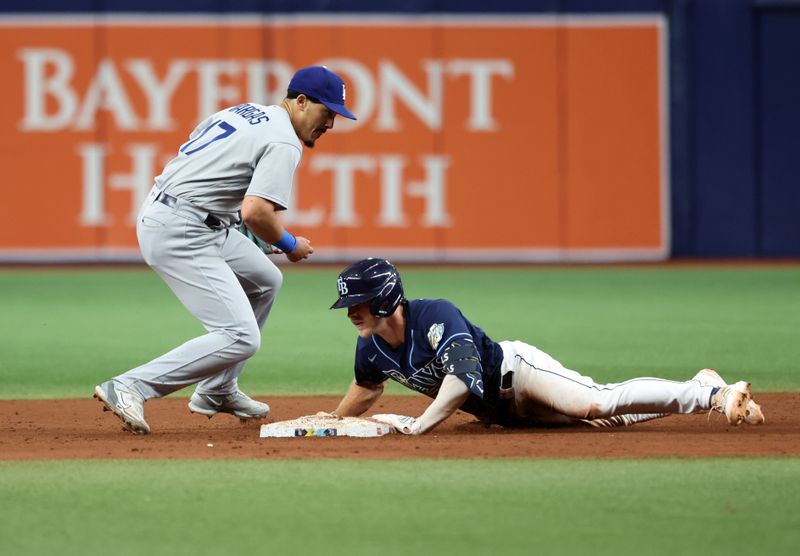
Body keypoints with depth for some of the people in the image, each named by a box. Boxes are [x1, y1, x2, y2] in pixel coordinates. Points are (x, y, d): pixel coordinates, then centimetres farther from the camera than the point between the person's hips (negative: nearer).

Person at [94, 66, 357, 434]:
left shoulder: (242, 112, 18)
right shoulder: (284, 142, -11)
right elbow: (255, 211, -22)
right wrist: (289, 244, -4)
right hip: (181, 234, -10)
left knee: (265, 280, 26)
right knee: (240, 338, -15)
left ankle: (217, 391, 26)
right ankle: (128, 387, -19)